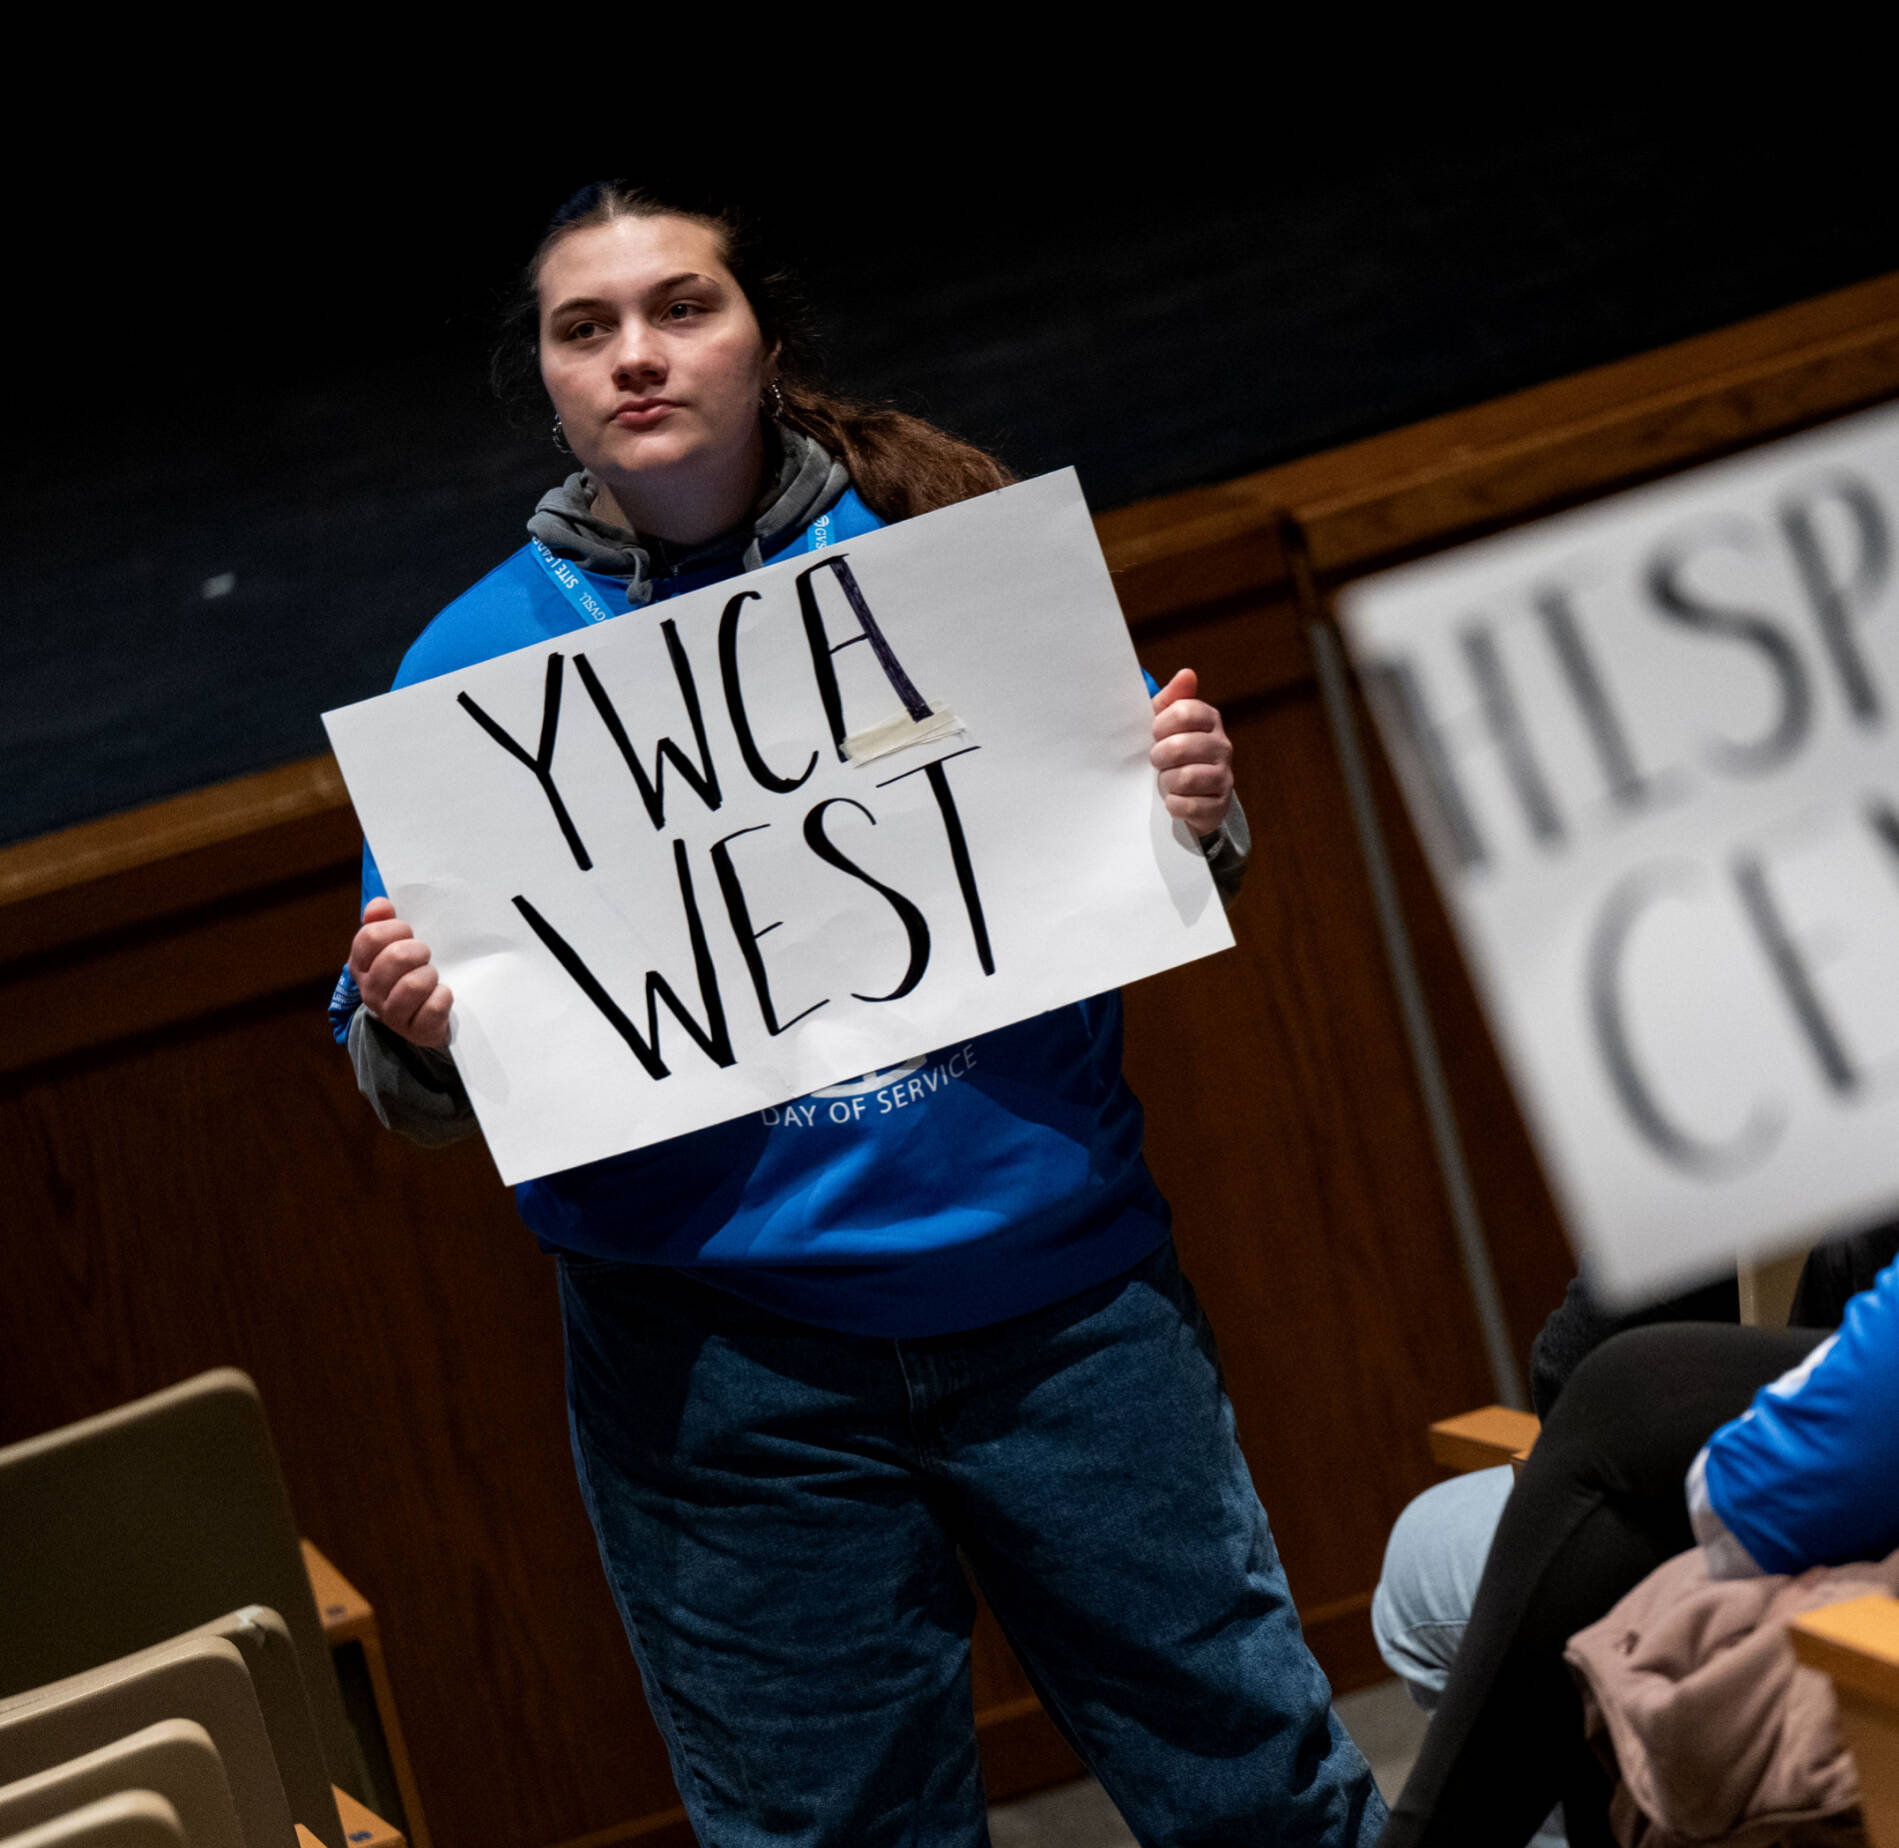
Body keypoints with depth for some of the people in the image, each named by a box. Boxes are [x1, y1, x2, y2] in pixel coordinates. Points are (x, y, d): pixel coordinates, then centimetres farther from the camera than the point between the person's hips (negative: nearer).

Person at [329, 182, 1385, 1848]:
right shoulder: (481, 659, 1)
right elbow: (418, 1095, 2)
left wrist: (1194, 813, -13)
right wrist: (415, 1033, -21)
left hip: (1058, 1285, 0)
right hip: (724, 1363, 0)